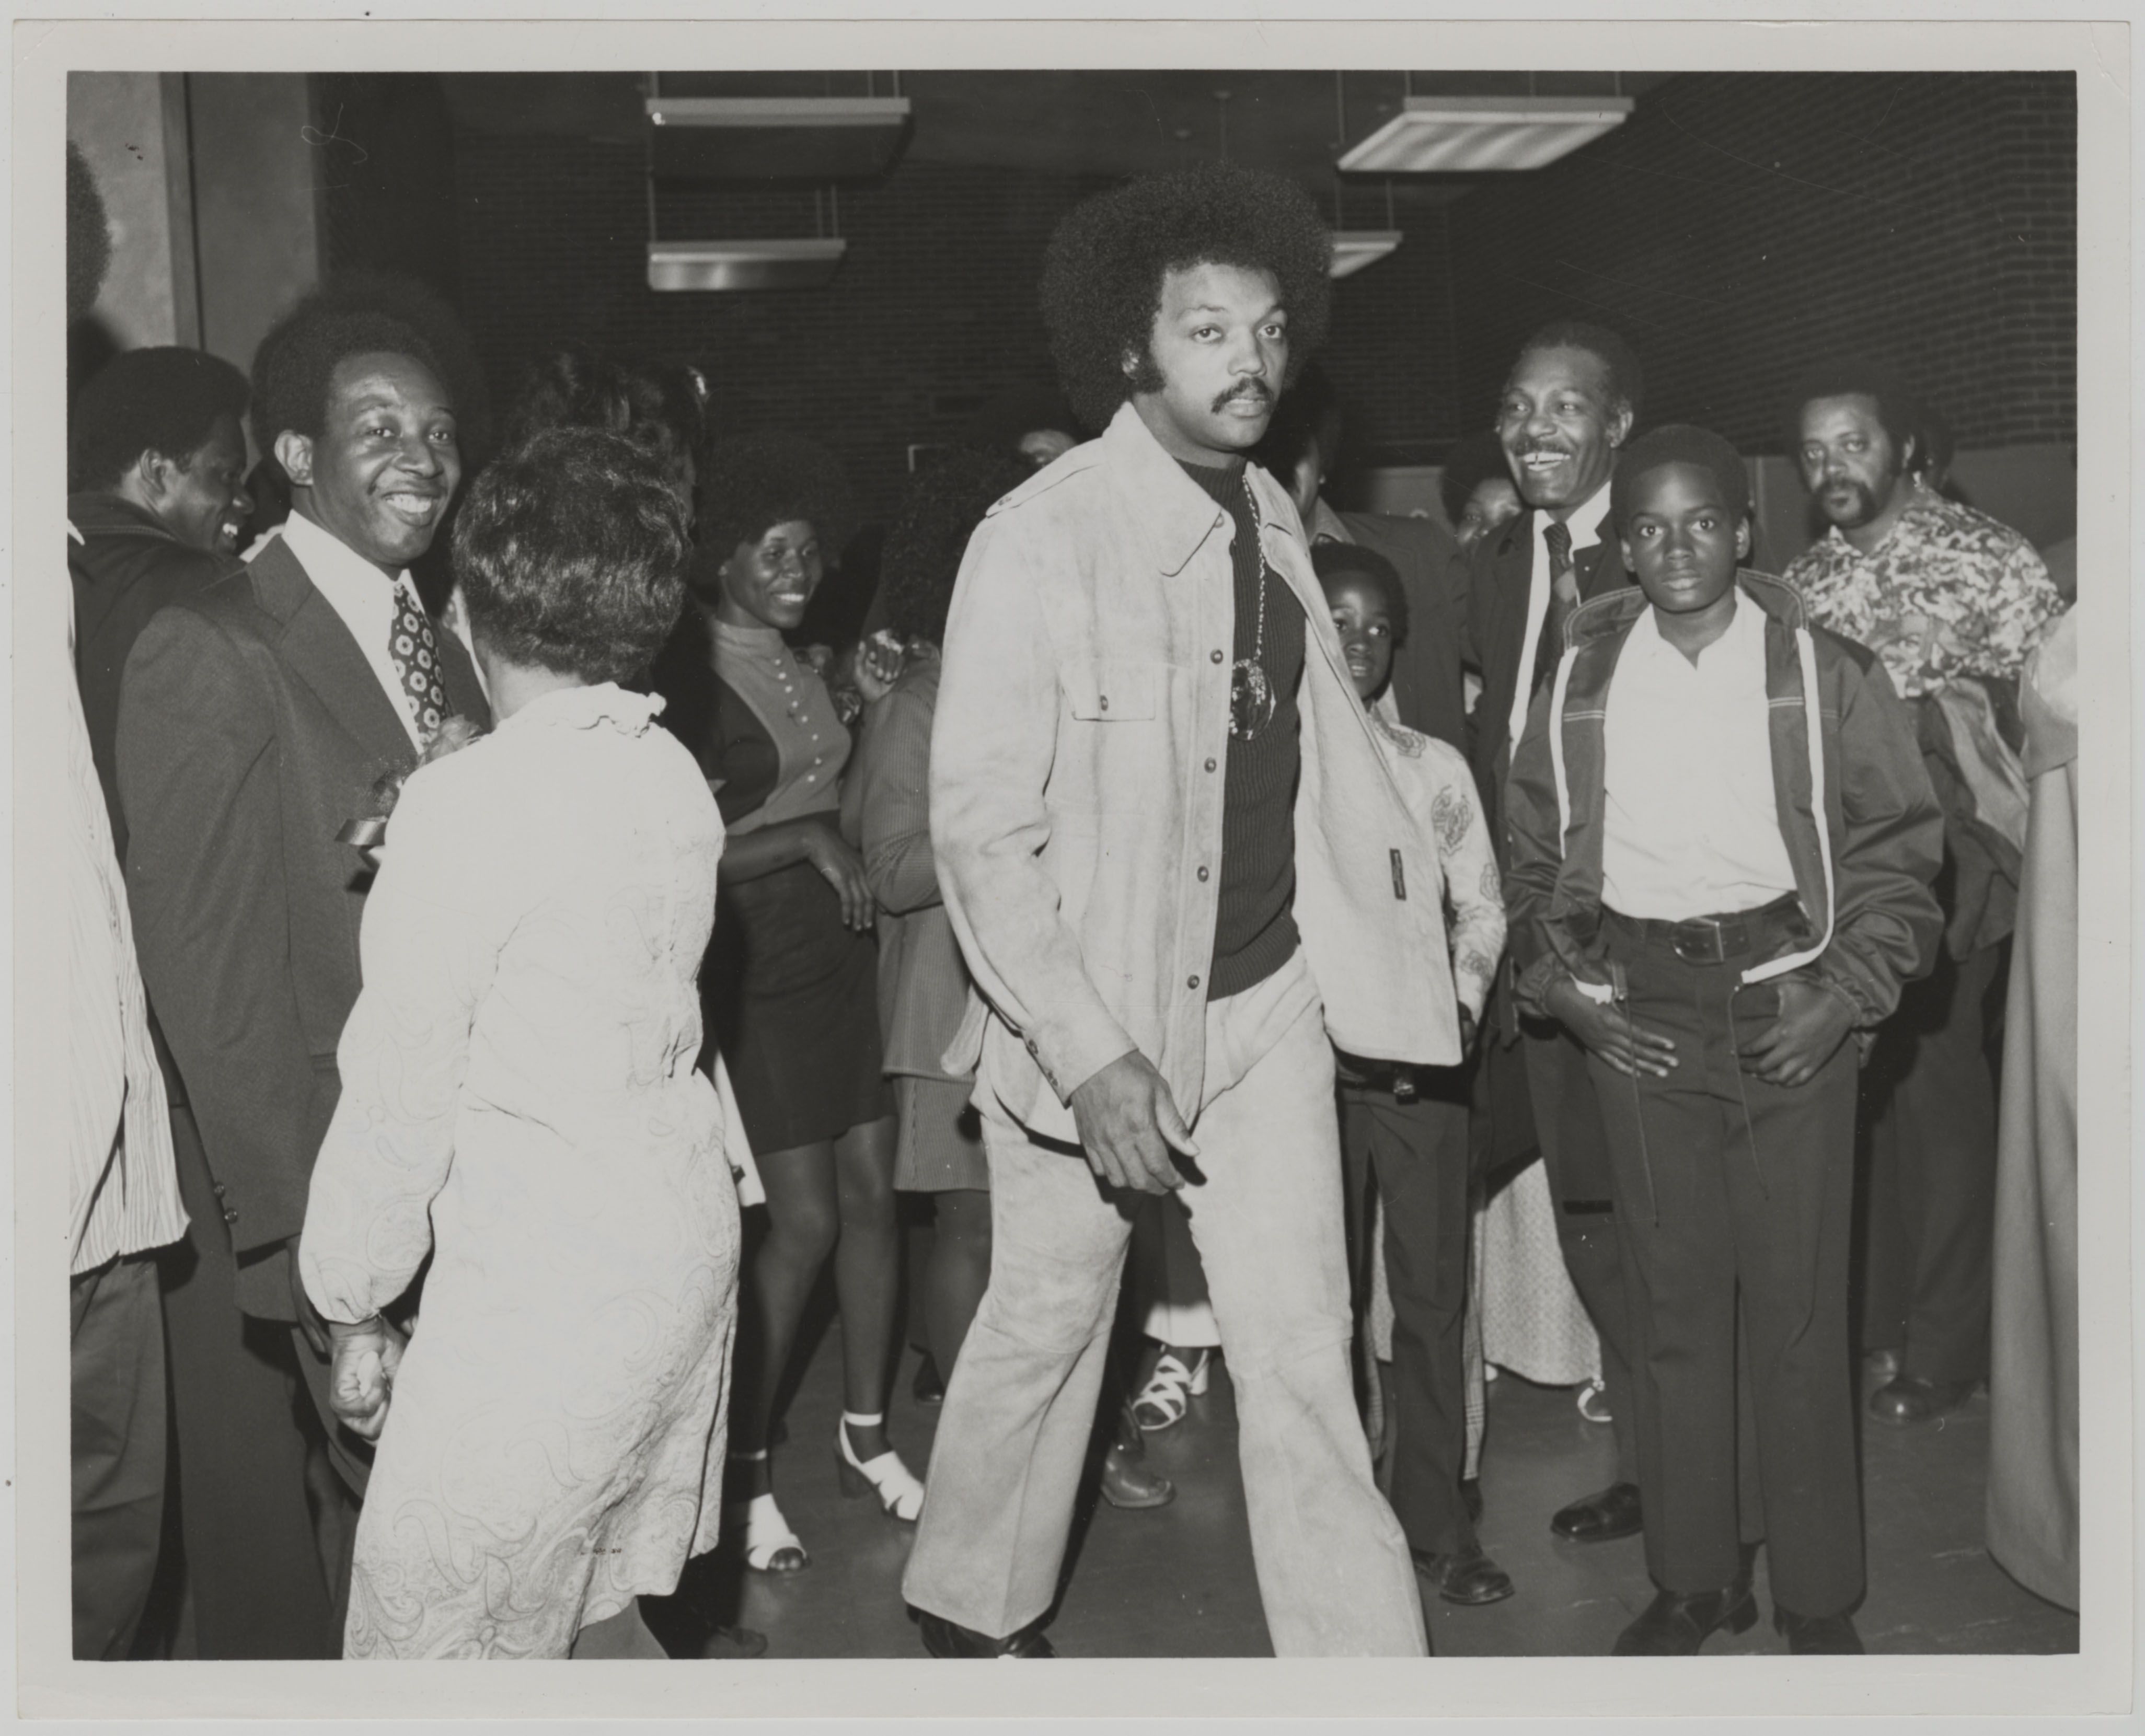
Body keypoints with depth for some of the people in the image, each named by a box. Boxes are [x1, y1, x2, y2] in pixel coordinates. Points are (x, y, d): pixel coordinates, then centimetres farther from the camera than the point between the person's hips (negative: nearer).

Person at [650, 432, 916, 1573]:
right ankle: (742, 1466, 13)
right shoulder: (686, 677, -10)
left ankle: (866, 1435, 23)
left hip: (837, 946, 6)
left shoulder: (802, 664, 10)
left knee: (871, 1192, 7)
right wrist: (811, 838, -14)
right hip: (754, 962, -6)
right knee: (804, 1218, -5)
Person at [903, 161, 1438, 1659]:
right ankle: (976, 1608, 40)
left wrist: (1407, 925, 6)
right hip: (1093, 1015, -4)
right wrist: (1091, 1057, -22)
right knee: (1048, 1325, 14)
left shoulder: (1272, 517, 5)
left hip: (1269, 999, 5)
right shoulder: (1040, 538, -16)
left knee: (1305, 1354, 6)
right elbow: (982, 832, -18)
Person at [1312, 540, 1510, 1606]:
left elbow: (1481, 903, 11)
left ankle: (1435, 1521, 18)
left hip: (1425, 1050, 2)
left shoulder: (1434, 766, 7)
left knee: (1433, 1293, 6)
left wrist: (1461, 1001, -3)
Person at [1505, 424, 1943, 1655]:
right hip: (1640, 1012, 2)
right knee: (1672, 1302, 8)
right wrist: (1561, 985, 0)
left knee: (1799, 1308, 3)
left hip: (1790, 1007, -2)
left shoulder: (1827, 674, 2)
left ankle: (1819, 1597, 18)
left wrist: (1847, 996, -8)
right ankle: (1694, 1577, 22)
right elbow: (1535, 856, 12)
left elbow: (1899, 852, 2)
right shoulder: (1580, 684, 7)